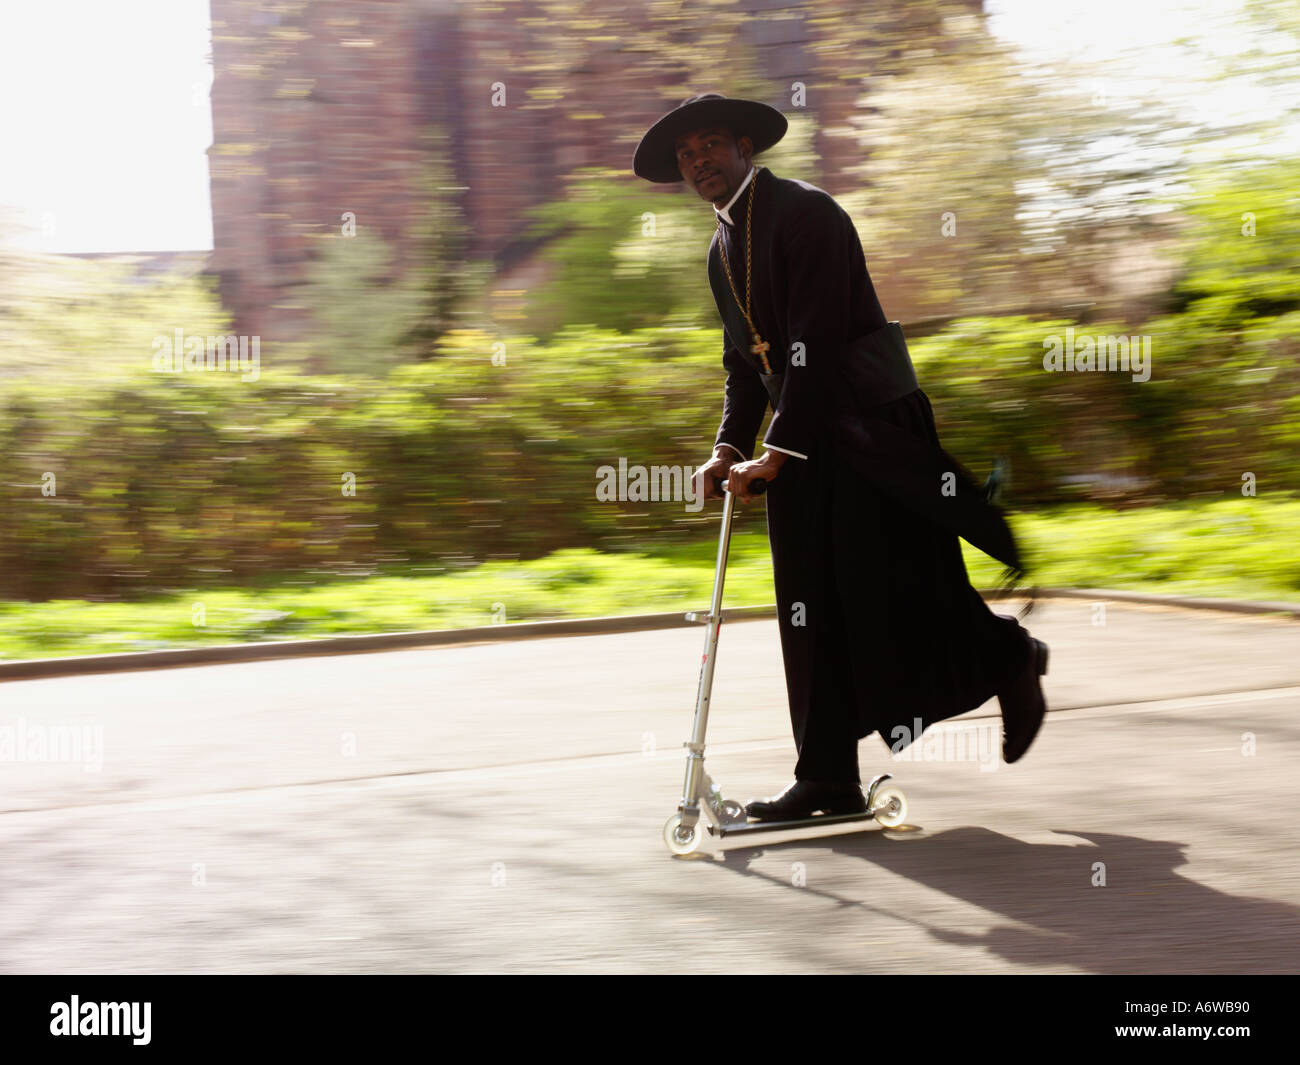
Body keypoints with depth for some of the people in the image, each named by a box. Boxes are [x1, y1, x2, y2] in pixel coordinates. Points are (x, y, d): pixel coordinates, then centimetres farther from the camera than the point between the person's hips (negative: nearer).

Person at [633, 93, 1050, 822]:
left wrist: (776, 453, -21)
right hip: (802, 441, 8)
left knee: (894, 592, -9)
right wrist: (732, 447, 2)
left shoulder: (805, 213, -11)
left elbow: (817, 342, -18)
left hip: (872, 424, -8)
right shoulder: (724, 250, 16)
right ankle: (829, 779, 6)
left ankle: (1010, 660, 18)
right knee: (811, 610, 3)